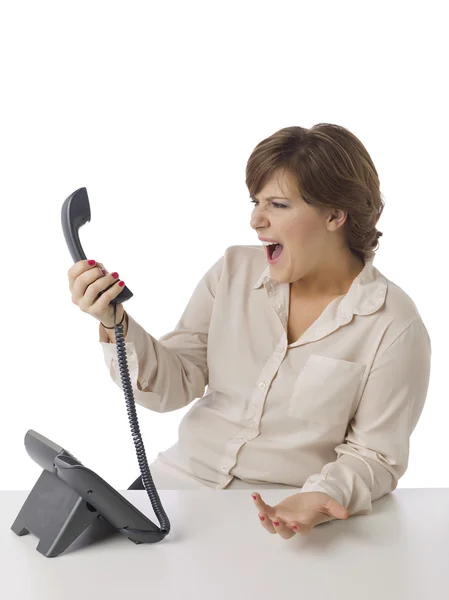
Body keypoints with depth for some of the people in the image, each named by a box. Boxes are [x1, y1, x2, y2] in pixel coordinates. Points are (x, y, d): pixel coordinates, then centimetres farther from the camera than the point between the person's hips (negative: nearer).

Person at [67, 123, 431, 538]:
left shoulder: (394, 325, -10)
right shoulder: (234, 271, 1)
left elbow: (374, 454, -6)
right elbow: (174, 386, -1)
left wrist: (323, 497, -25)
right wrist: (115, 324, -16)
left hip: (279, 517, -3)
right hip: (181, 479, 3)